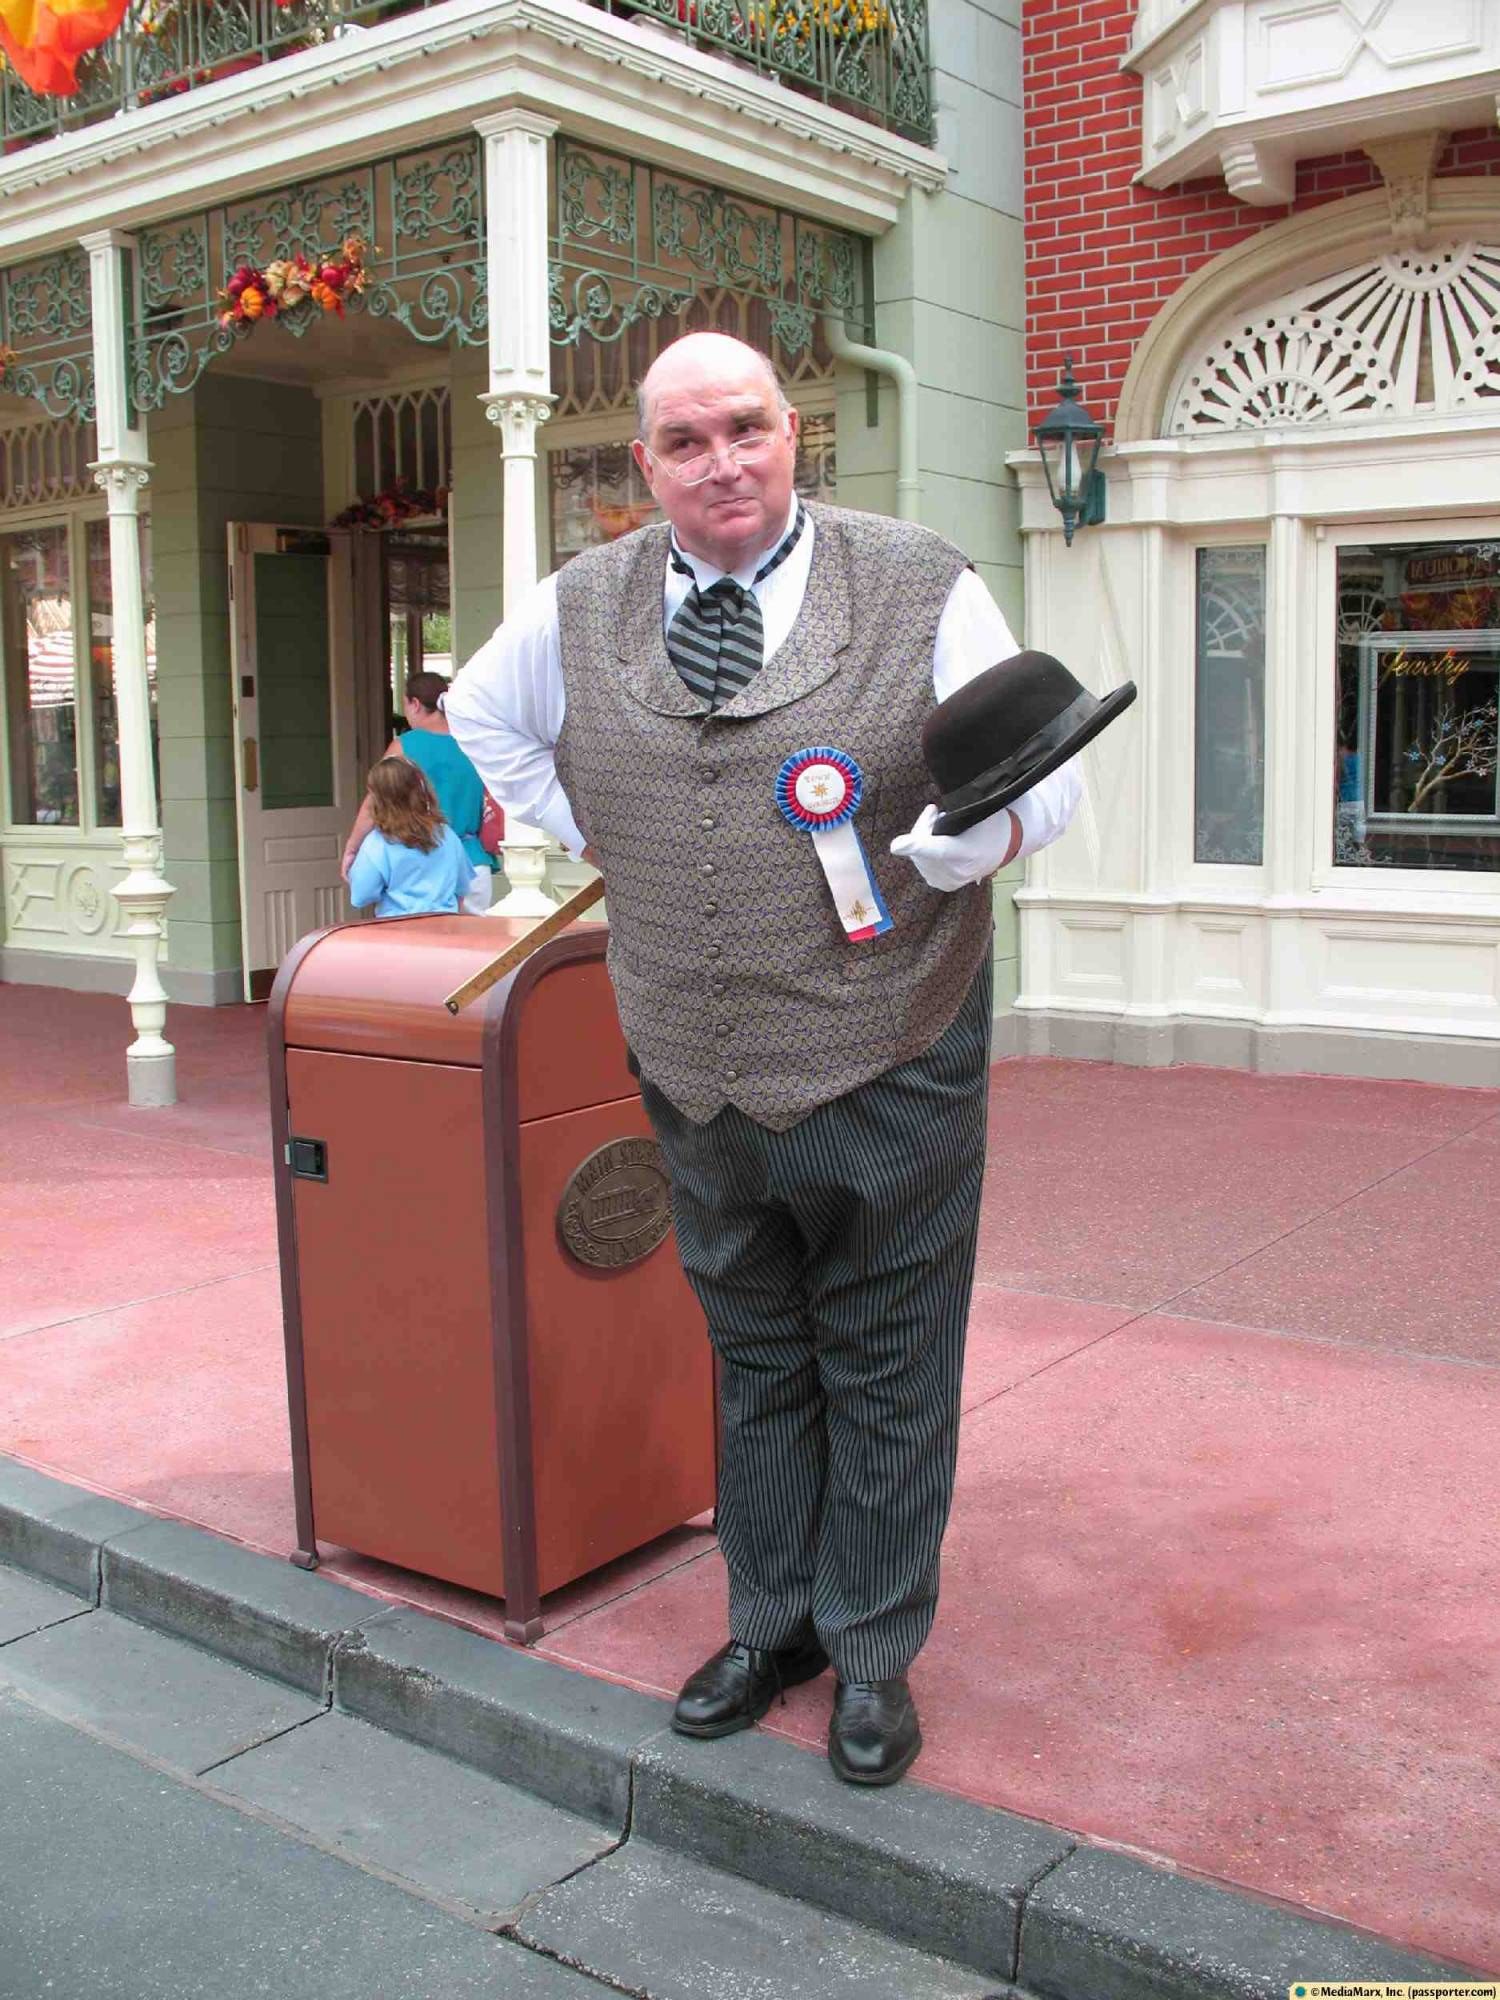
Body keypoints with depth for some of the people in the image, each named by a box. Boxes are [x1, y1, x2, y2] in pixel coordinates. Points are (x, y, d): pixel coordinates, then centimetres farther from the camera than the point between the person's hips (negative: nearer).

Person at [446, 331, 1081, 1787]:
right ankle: (771, 1621, 35)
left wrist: (974, 831, -22)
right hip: (699, 1079, 3)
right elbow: (481, 717, 22)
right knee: (754, 1360, 18)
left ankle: (874, 1653, 26)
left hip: (885, 1071, -3)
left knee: (884, 1368, 8)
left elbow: (1050, 774, -3)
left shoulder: (923, 592, -5)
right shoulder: (581, 610, 4)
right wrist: (587, 831, 11)